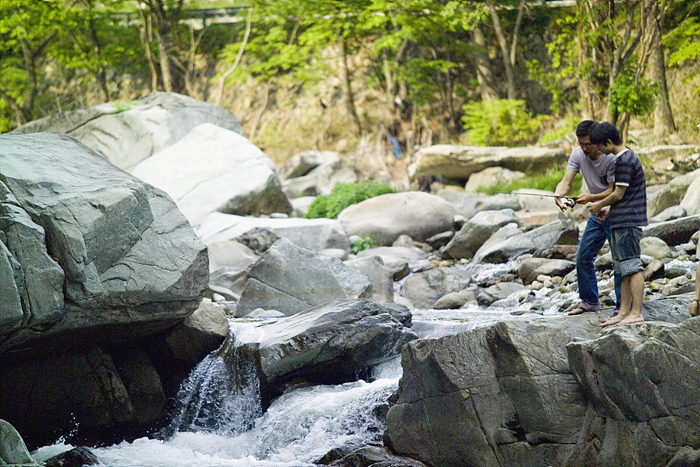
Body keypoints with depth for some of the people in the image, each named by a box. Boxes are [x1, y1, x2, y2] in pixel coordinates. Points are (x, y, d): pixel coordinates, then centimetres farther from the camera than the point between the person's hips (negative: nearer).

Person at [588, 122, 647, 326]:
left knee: (632, 267, -10)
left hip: (627, 221, -11)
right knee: (624, 269, 11)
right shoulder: (628, 157, 17)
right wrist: (607, 209, 20)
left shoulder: (624, 160, -14)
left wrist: (599, 206, 0)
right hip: (620, 222, 11)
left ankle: (636, 313, -11)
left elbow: (619, 194, -14)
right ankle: (624, 311, 15)